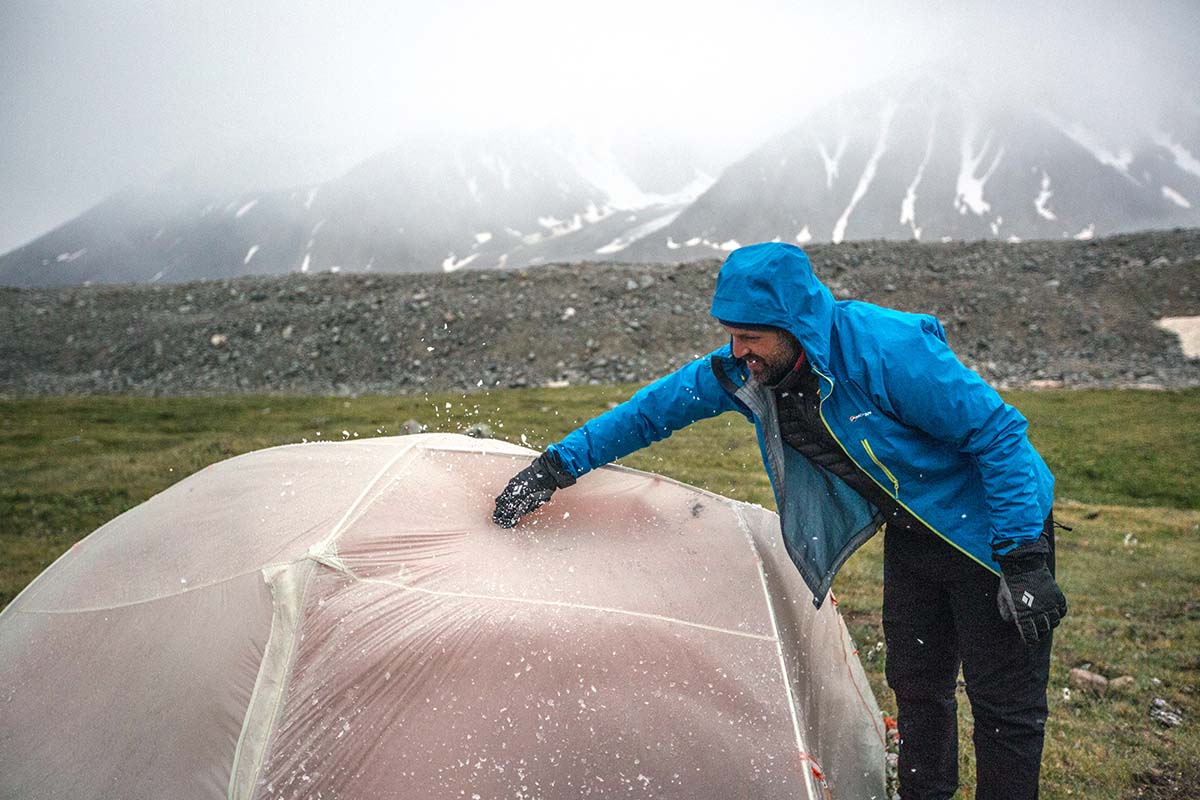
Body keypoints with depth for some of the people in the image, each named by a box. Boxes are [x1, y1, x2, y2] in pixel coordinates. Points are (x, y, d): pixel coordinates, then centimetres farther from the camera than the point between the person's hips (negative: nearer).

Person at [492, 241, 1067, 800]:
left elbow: (999, 434, -26)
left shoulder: (887, 351, -33)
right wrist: (556, 466, -3)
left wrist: (1024, 560, -25)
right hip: (911, 532, 6)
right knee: (916, 685, 14)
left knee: (1004, 701, 1)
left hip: (986, 530, -6)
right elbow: (653, 410, -1)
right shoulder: (746, 370, -13)